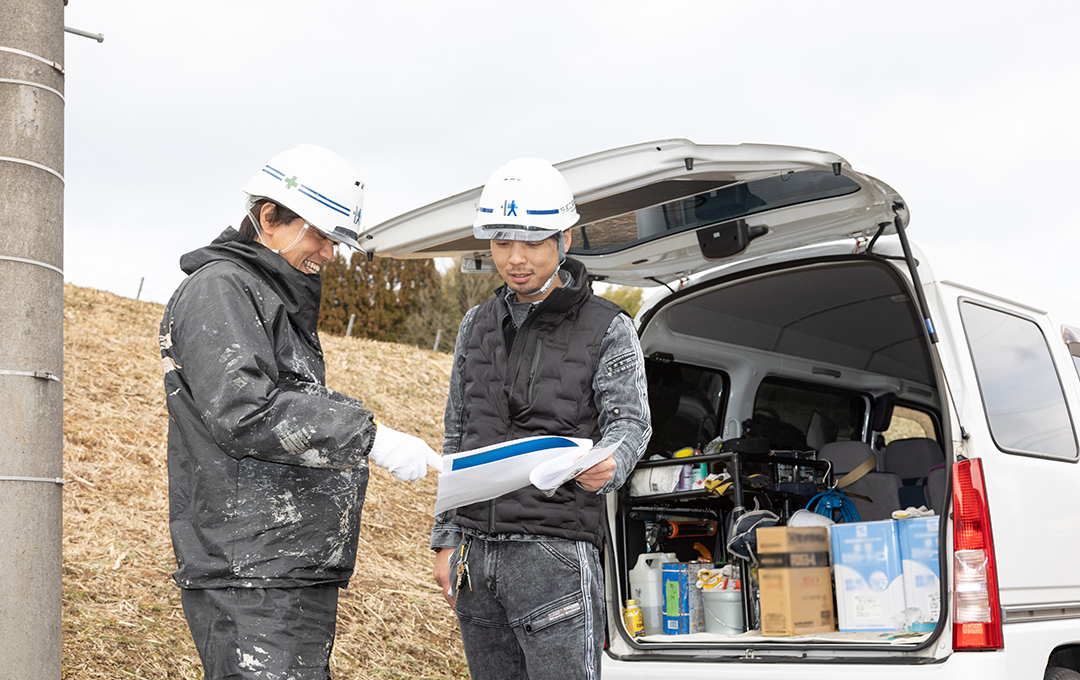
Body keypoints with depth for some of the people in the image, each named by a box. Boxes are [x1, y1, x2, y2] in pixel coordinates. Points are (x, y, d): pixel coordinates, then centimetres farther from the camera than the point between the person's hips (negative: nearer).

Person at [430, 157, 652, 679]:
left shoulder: (607, 329, 0)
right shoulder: (477, 325, 15)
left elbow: (629, 420, -5)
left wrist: (606, 465, -29)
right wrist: (446, 540, 14)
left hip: (557, 550, -5)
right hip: (476, 552, 5)